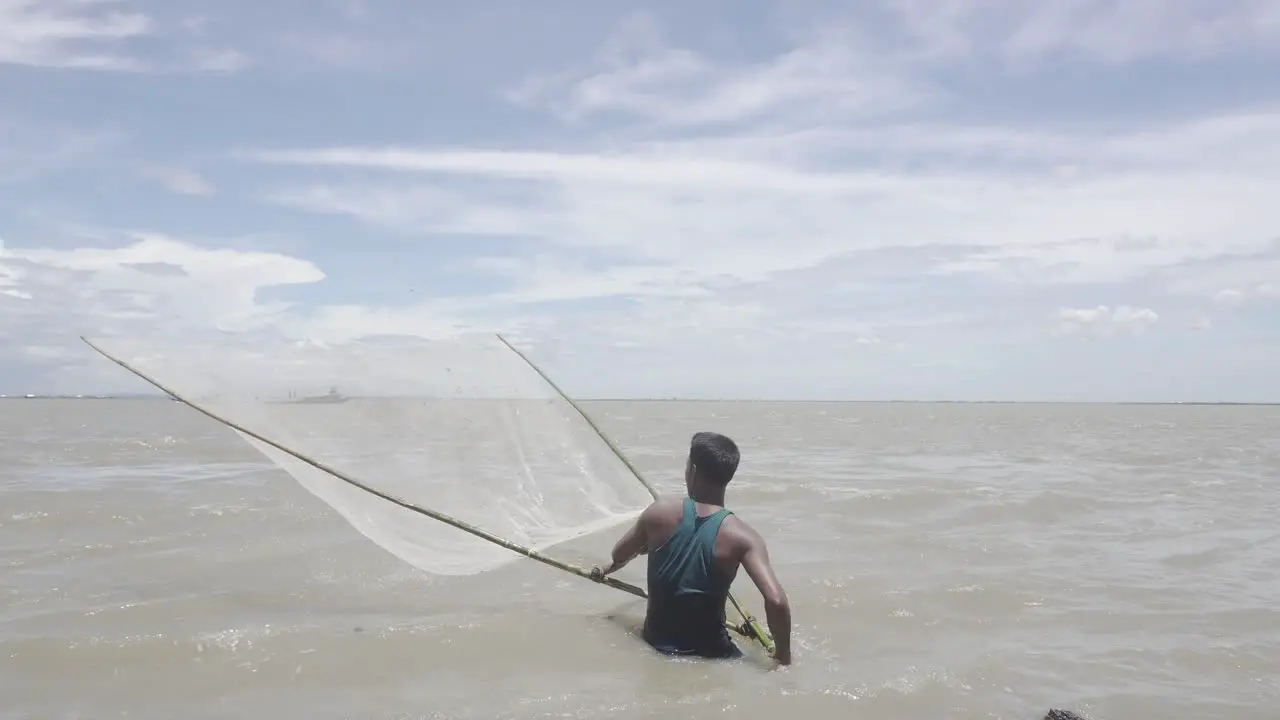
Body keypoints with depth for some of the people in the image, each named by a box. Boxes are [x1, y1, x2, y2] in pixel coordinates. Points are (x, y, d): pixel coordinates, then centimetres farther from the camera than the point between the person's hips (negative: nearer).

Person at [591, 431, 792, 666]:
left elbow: (619, 556, 5)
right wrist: (783, 655, -14)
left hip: (655, 644, 4)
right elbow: (776, 600, -31)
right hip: (709, 655, -4)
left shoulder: (660, 512, -13)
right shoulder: (741, 536, -20)